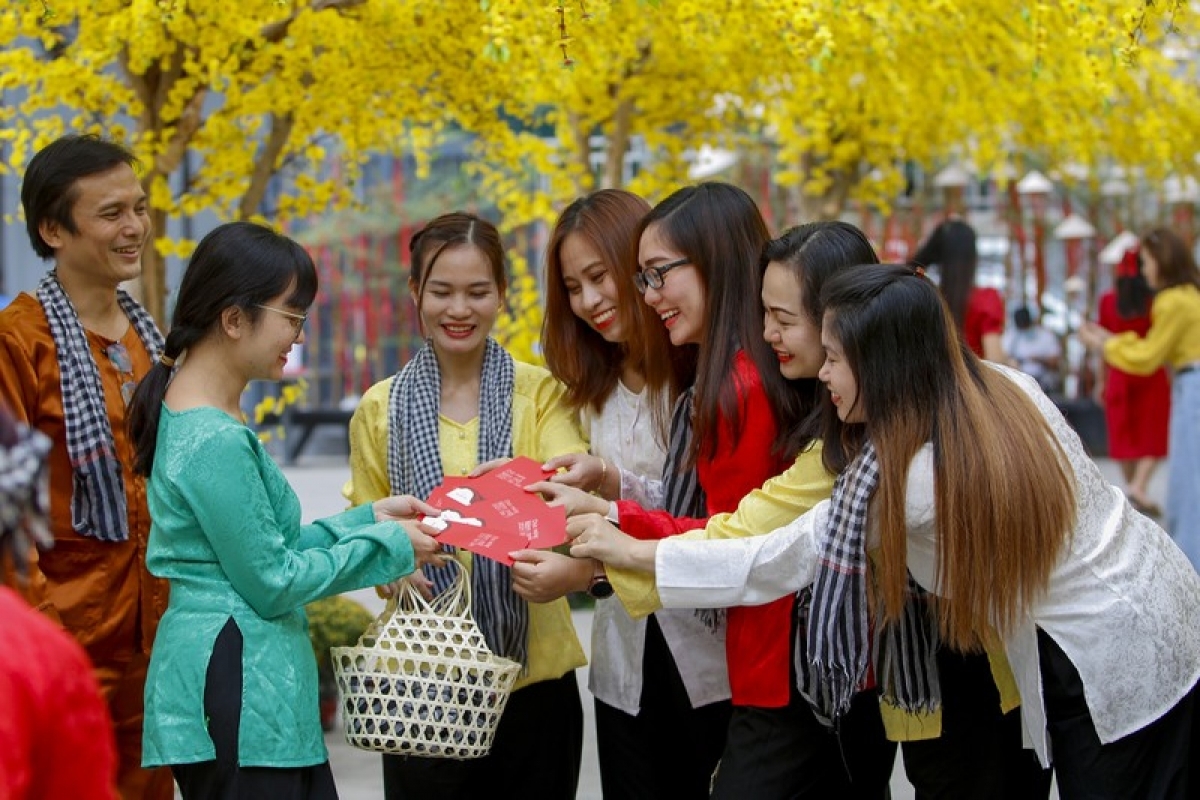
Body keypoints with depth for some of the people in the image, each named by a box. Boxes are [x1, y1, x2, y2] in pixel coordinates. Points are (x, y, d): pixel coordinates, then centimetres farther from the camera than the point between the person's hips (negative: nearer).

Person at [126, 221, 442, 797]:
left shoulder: (188, 416, 11)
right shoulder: (217, 443, -19)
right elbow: (270, 582, -15)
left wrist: (369, 517, 9)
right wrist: (387, 546, -6)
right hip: (241, 699, -10)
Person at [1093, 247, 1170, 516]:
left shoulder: (1108, 300, 1)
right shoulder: (1154, 300, -6)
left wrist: (1103, 381, 11)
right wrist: (1172, 378, 2)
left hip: (1119, 374, 3)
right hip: (1151, 373, -3)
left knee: (1124, 434, 10)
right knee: (1153, 435, 3)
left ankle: (1133, 486, 14)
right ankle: (1139, 485, -16)